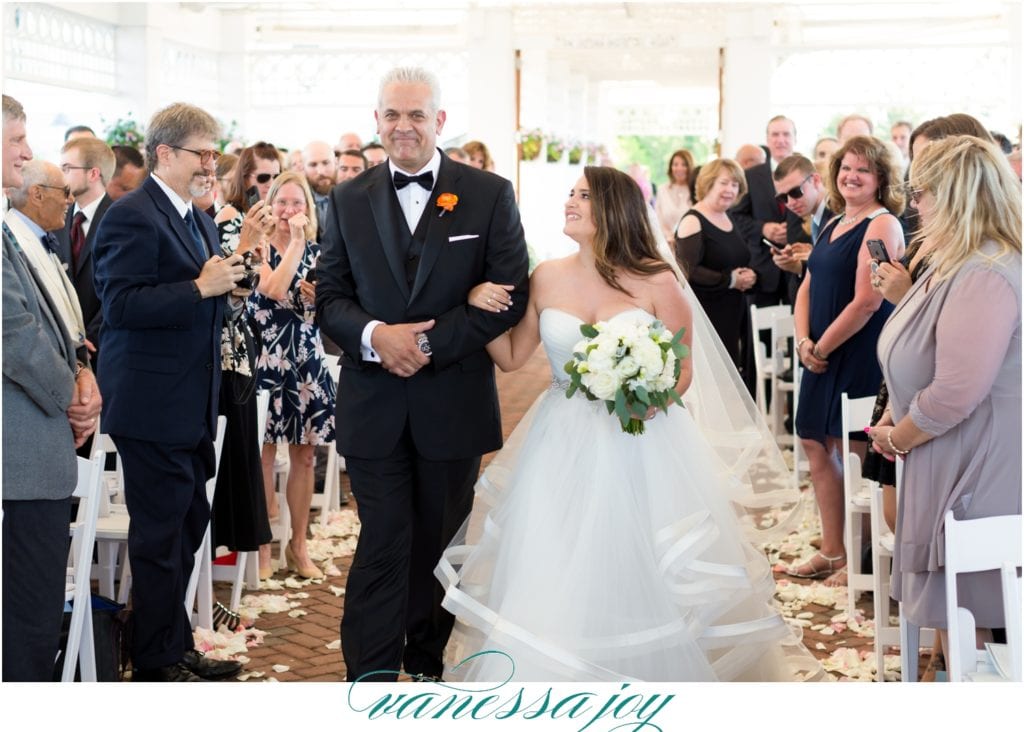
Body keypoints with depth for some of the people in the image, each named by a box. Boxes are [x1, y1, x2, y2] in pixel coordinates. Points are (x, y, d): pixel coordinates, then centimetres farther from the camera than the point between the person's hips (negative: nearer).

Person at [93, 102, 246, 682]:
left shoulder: (200, 221, 16)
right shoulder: (133, 216, -14)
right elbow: (120, 305, -22)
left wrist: (226, 283, 5)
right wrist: (202, 287, -24)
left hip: (192, 408, 10)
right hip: (154, 407, -10)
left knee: (187, 526, 17)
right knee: (161, 535, -1)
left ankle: (177, 648, 30)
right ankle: (157, 664, 11)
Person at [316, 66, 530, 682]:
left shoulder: (490, 195, -2)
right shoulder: (349, 200, 6)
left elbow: (510, 296, -7)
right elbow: (331, 296, 4)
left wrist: (427, 343, -15)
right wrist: (375, 335, -17)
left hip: (454, 404, 0)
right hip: (374, 406, 0)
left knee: (439, 546, 14)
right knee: (382, 547, -1)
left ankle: (428, 663, 31)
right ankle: (370, 677, 3)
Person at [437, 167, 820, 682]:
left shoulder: (657, 283, -6)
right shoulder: (547, 278, 2)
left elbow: (683, 370, -1)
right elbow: (510, 357, 6)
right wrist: (480, 306, -7)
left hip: (641, 447, -2)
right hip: (563, 449, 3)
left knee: (643, 578, 2)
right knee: (553, 578, 4)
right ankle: (552, 677, 20)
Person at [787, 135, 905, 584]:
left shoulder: (882, 225, -12)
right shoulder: (834, 224, 14)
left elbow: (867, 301, -19)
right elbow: (808, 287, 15)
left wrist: (822, 347, -12)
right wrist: (804, 341, -1)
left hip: (861, 355, -9)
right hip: (822, 355, 9)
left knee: (853, 453, -2)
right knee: (815, 446, 11)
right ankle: (831, 551, 23)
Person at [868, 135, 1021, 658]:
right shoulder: (953, 263, 10)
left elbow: (955, 393, -29)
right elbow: (923, 358, 19)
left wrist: (896, 439, -12)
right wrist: (895, 417, 4)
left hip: (975, 476, -10)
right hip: (946, 469, 10)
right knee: (948, 612, 17)